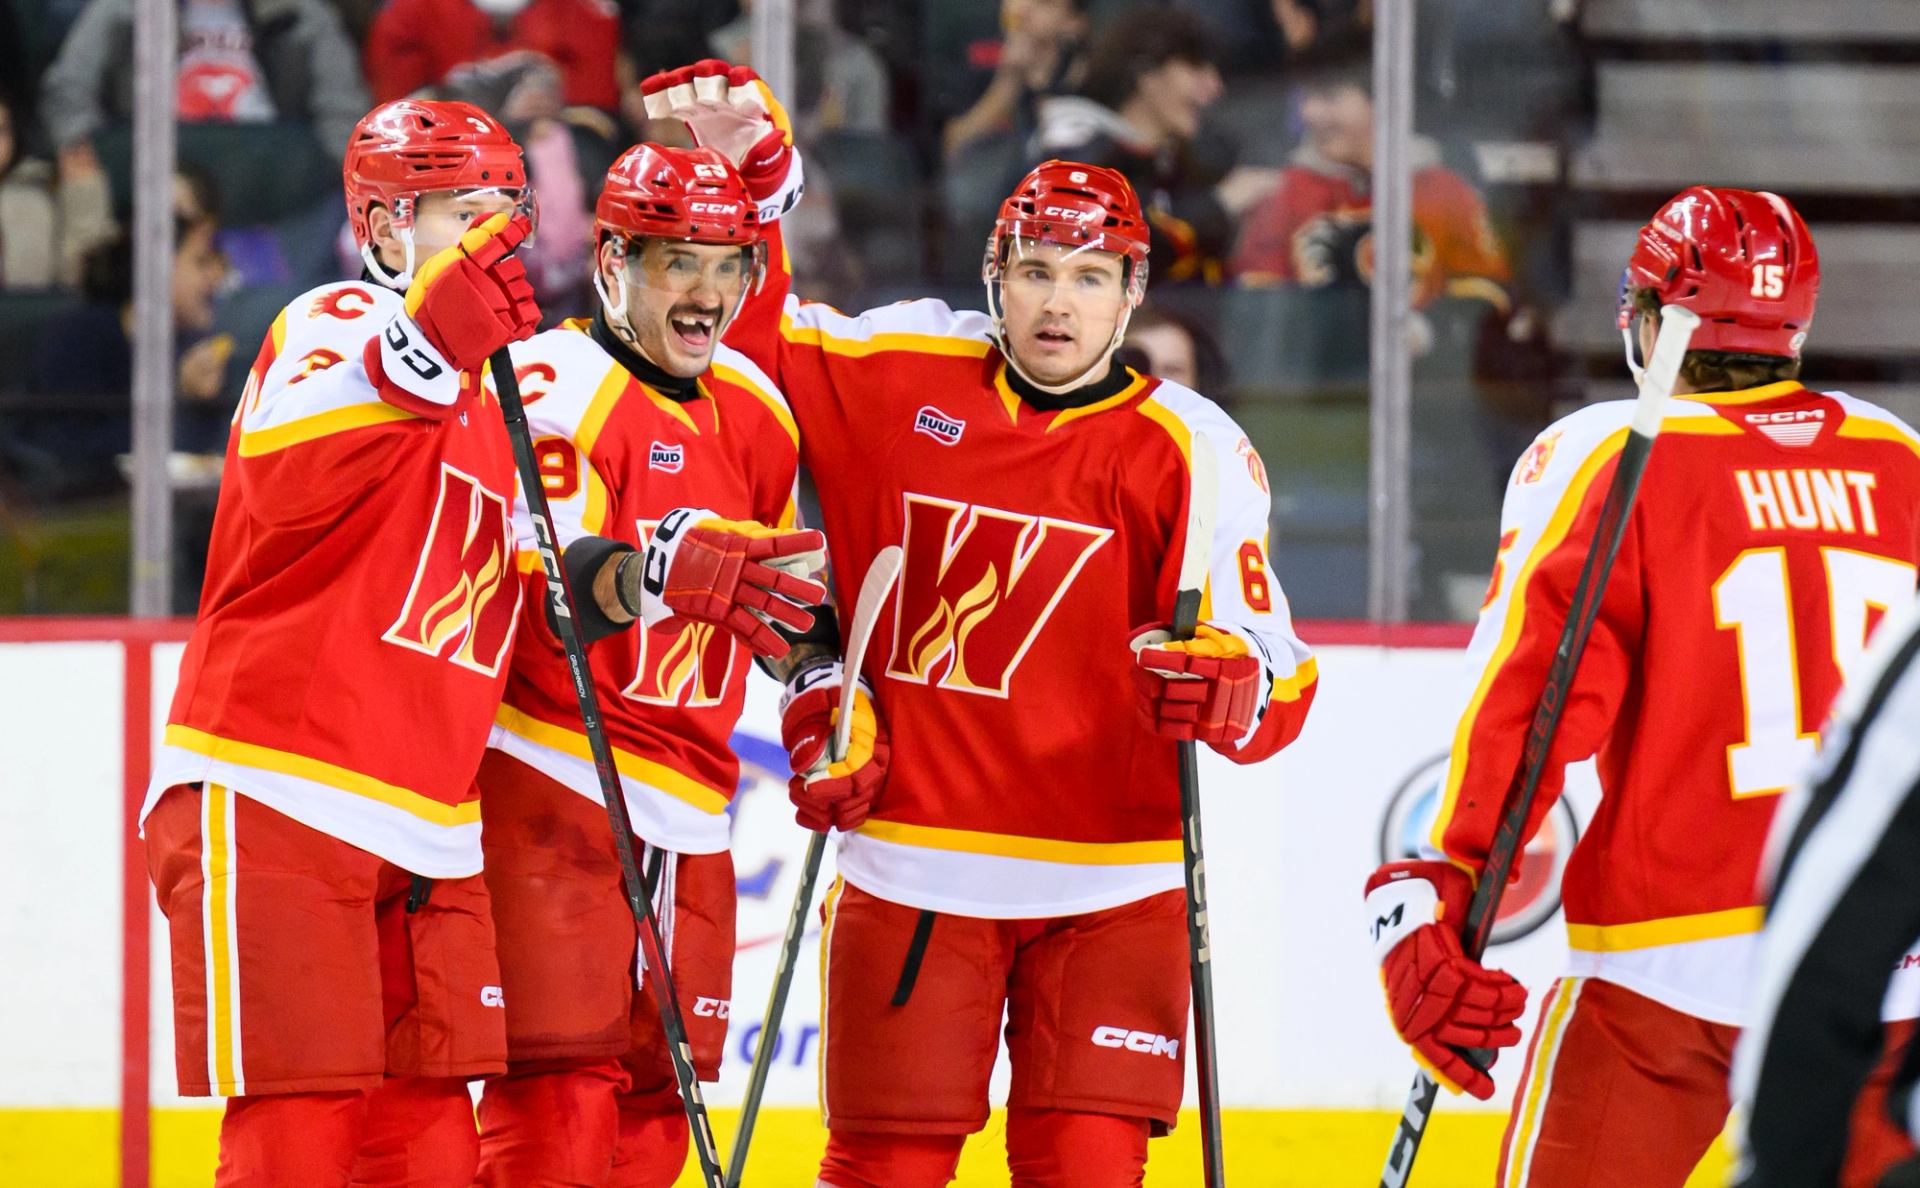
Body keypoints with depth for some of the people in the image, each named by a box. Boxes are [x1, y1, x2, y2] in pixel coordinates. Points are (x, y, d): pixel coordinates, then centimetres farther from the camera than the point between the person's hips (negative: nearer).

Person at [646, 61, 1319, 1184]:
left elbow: (1277, 675, -9)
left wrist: (1234, 690, -32)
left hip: (1110, 888, -1)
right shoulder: (895, 372, 1)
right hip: (913, 869, 1)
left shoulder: (1194, 450, -4)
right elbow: (749, 340, 17)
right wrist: (743, 175, 5)